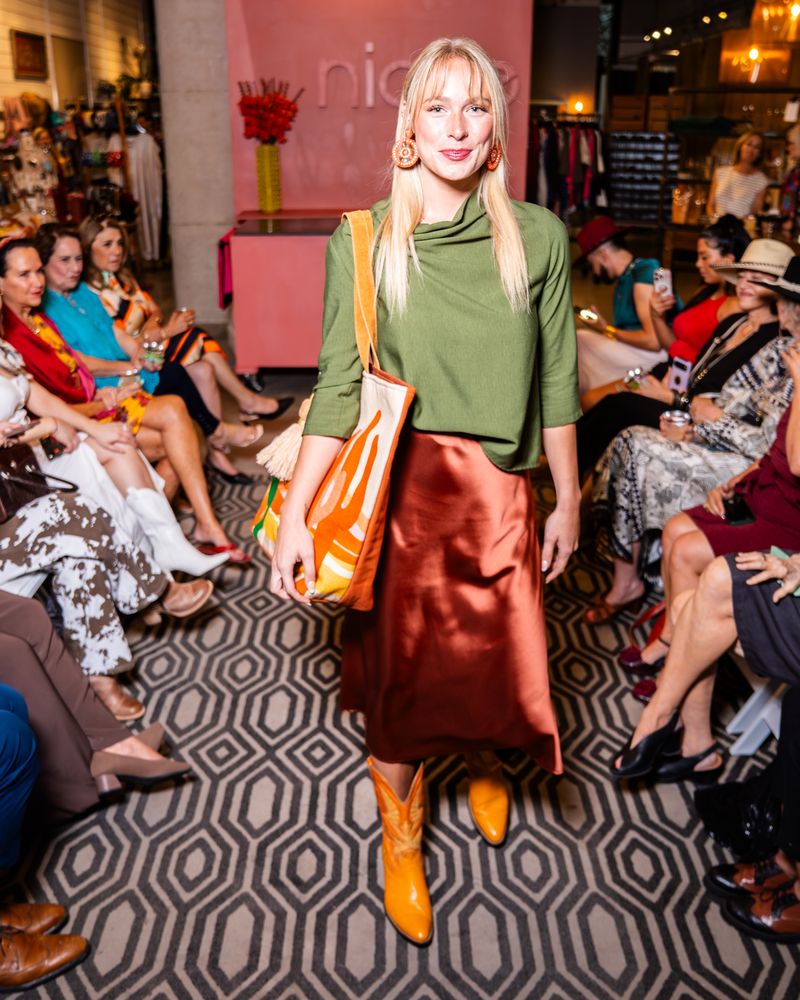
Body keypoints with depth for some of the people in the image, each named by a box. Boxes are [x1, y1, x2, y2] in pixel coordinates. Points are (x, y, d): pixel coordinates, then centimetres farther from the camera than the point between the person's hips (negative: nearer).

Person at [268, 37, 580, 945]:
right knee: (397, 668, 6)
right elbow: (338, 386, -6)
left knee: (497, 658, 8)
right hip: (397, 488, -1)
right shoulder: (363, 240, -3)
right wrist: (295, 514, -11)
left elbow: (555, 383, 4)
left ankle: (487, 764, 47)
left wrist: (567, 501, 8)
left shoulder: (537, 238, 0)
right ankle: (400, 841, 33)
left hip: (497, 490, 2)